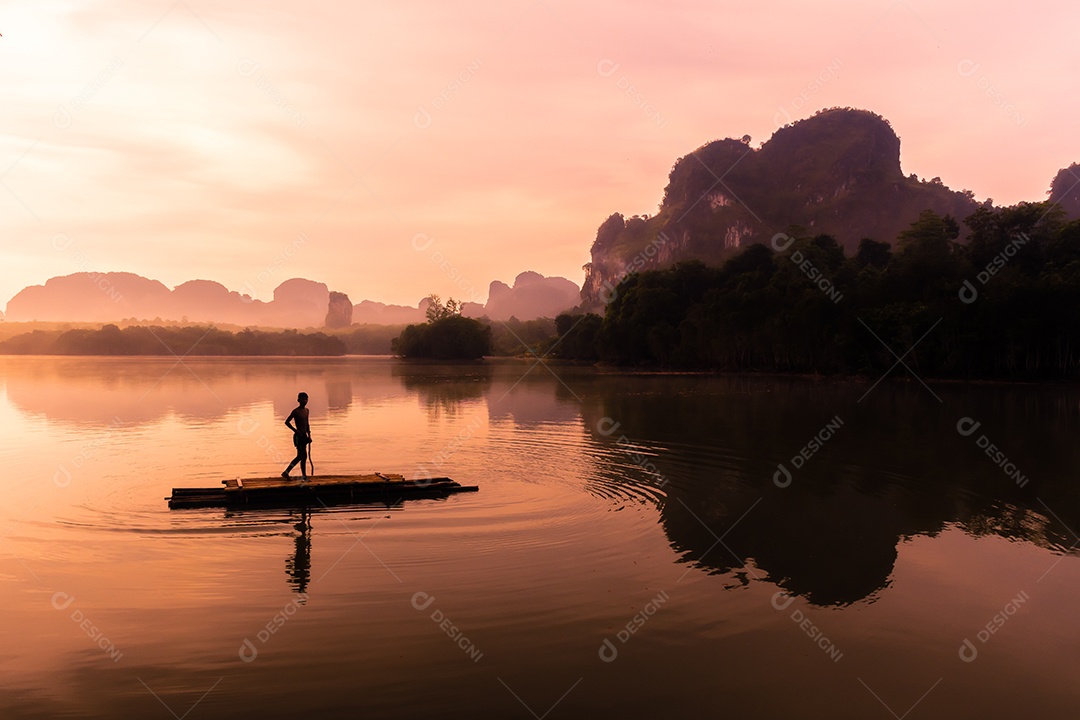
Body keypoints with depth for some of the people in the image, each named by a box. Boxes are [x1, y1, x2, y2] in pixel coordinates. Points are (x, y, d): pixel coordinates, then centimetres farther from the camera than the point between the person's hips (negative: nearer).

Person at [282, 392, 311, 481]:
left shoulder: (307, 410, 12)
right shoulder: (296, 411, -12)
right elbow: (287, 422, -11)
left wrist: (309, 435, 12)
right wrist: (296, 431, -16)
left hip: (304, 436, 8)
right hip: (298, 437, -8)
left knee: (299, 456, 13)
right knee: (303, 456, -8)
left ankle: (286, 472, 23)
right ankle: (304, 477, -2)